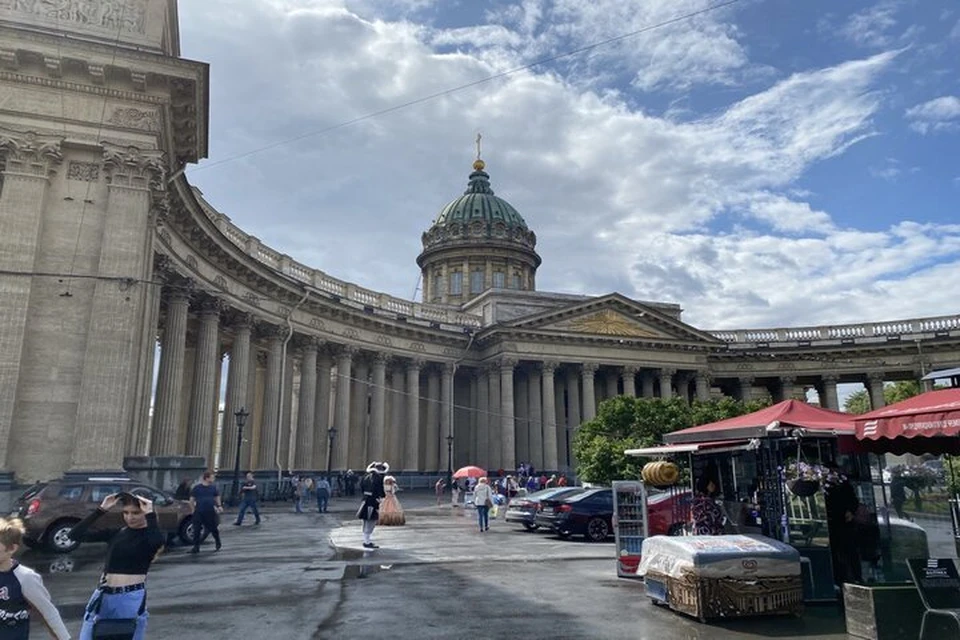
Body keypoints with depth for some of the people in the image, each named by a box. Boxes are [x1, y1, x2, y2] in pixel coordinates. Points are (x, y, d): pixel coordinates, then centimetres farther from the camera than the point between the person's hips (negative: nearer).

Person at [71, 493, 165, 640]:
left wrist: (150, 514, -24)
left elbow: (158, 542, -31)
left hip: (132, 598, -4)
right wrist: (101, 510, -5)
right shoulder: (116, 533, 7)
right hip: (103, 596, 4)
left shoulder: (149, 534, -5)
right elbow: (76, 534, 0)